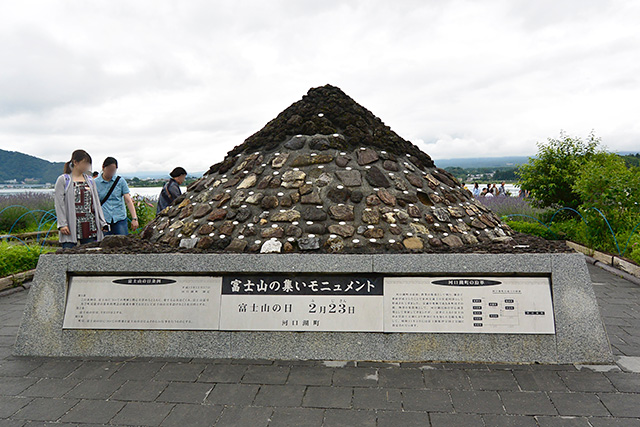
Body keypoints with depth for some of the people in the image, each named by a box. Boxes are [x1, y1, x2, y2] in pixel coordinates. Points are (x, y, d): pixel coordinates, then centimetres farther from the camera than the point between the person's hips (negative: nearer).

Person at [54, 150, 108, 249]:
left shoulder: (89, 180, 15)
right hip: (71, 227, -4)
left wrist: (102, 222, 7)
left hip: (90, 226, 4)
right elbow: (59, 204, -4)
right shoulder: (63, 180, 2)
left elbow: (96, 203, 15)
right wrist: (62, 224, -13)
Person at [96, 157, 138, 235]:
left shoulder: (120, 181, 6)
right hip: (103, 221, 0)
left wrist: (134, 218, -7)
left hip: (120, 219, 0)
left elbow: (128, 200, 2)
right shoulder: (95, 183, 5)